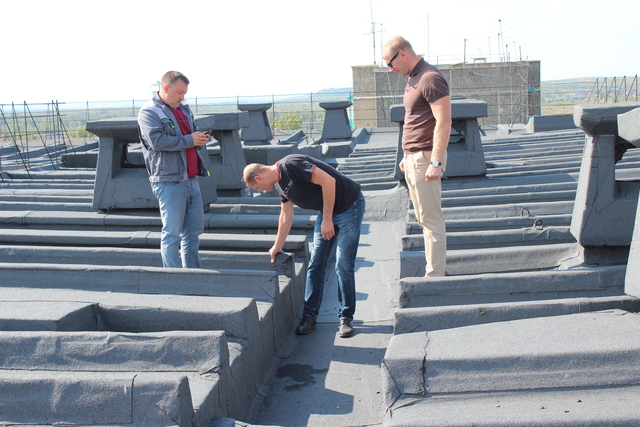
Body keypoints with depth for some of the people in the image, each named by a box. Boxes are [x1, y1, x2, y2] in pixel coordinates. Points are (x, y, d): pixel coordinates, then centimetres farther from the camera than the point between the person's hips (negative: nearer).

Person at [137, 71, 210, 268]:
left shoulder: (184, 109, 18)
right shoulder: (149, 112, -7)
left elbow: (193, 132, 28)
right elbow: (157, 141, -21)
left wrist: (200, 138, 3)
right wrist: (189, 140, -16)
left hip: (191, 178, 8)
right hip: (169, 182, -8)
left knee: (193, 231, 12)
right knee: (172, 233, -3)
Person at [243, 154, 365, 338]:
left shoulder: (290, 165, -22)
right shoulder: (280, 183, 7)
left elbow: (328, 181, -27)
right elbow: (286, 216, 20)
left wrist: (327, 219, -22)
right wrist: (277, 247, 28)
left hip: (349, 205, -9)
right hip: (326, 211, 9)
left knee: (343, 265, -7)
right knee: (315, 265, 5)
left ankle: (346, 317, 5)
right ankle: (309, 315, 13)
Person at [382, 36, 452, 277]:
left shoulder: (430, 79, -15)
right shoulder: (413, 78, 16)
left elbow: (444, 122, -22)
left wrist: (435, 162, -26)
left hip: (426, 158, -10)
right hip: (413, 158, 10)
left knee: (431, 219, -6)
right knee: (424, 219, 14)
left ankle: (435, 277, 0)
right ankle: (433, 270, 21)